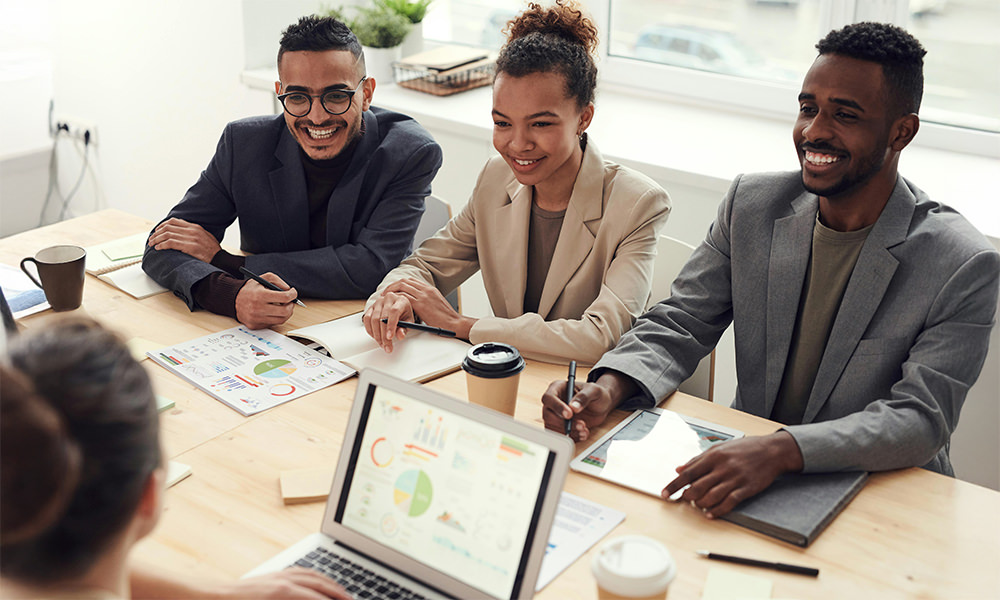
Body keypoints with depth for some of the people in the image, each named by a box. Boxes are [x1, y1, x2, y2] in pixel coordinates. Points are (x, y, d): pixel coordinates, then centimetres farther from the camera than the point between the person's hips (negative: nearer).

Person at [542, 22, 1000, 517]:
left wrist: (782, 450, -37)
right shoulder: (751, 204, -1)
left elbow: (922, 418, -20)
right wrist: (608, 388, -22)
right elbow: (678, 326, 1)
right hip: (744, 474, 3)